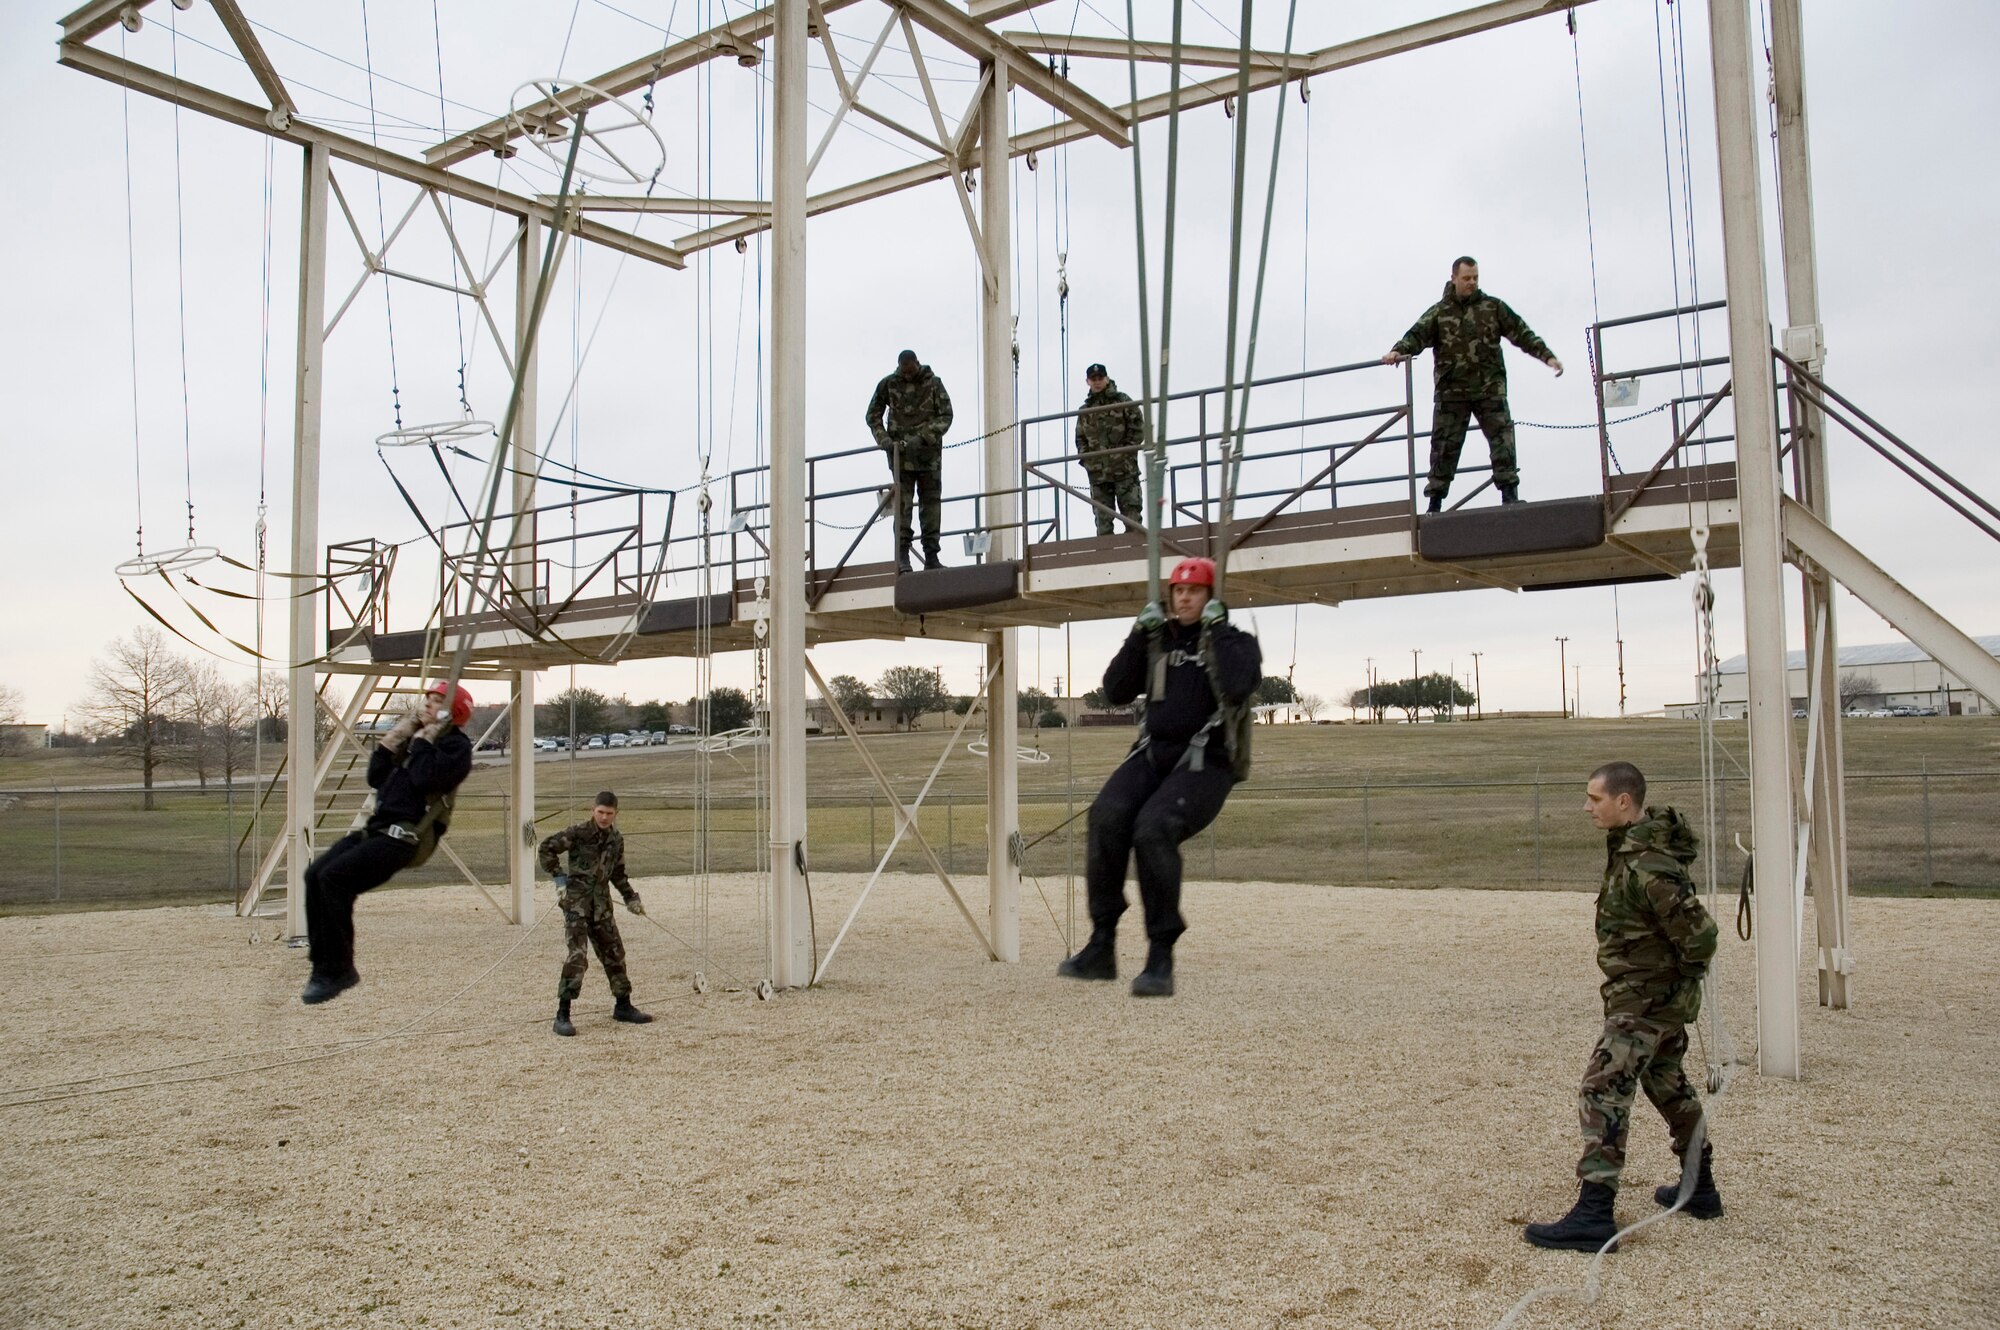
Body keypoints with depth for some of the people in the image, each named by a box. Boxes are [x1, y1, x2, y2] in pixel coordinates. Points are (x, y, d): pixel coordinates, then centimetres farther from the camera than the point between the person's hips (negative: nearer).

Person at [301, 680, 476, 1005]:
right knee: (315, 874, -9)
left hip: (406, 835, -8)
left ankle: (338, 969, -12)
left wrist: (421, 739, -6)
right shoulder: (416, 736, 23)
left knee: (333, 877, -22)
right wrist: (394, 738, 12)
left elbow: (425, 776, -20)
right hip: (377, 827, 8)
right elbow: (375, 778, 21)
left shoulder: (456, 745, -1)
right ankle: (323, 964, -4)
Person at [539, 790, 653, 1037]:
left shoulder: (616, 840, 10)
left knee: (614, 953, 12)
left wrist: (631, 898, 21)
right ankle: (562, 1015, -10)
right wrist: (559, 877, -12)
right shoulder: (578, 832, -9)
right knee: (577, 956, -15)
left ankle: (623, 1006, 27)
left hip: (602, 905, 7)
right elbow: (547, 848, -6)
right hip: (576, 902, -6)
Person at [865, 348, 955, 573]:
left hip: (928, 453, 1)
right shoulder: (888, 384, 2)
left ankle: (931, 556, 9)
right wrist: (883, 439, -7)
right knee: (902, 503, -6)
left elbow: (946, 415, -4)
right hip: (900, 453, -1)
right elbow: (873, 415, 9)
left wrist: (922, 437, -16)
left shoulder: (933, 383, 0)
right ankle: (902, 556, -5)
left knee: (931, 503, 4)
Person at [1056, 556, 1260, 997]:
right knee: (1107, 816, -28)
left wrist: (1218, 630, -8)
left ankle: (1161, 960, -26)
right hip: (1152, 754, 4)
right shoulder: (1158, 641, 18)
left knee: (1152, 827, -33)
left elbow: (1235, 689, -16)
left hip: (1205, 763, -4)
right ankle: (1101, 948, -22)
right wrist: (1138, 634, 2)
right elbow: (1116, 692, 8)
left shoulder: (1238, 643, 6)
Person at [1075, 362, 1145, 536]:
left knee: (1131, 513, -6)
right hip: (1098, 471, 4)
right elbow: (1080, 438, 20)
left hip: (1124, 468, -4)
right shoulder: (1085, 410, 15)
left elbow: (1138, 429, 0)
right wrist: (1085, 458, 4)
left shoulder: (1122, 401, 4)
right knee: (1102, 518, 4)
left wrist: (1126, 450, -7)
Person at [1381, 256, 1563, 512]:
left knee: (1501, 438, -6)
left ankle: (1509, 494, -3)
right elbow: (1417, 334, -8)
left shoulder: (1493, 307, 10)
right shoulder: (1439, 312, 6)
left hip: (1490, 388, 1)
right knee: (1444, 445, 1)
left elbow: (1522, 333, 9)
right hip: (1451, 390, -1)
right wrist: (1398, 351, -29)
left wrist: (1547, 356, 1)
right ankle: (1435, 502, 6)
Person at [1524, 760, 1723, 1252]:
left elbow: (1699, 934, -28)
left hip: (1645, 998, -11)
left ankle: (1593, 1215, -15)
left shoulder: (1647, 869, -28)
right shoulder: (1631, 841, 4)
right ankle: (1700, 1189, 40)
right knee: (1666, 1083, 24)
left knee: (1603, 1091, -13)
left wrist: (1686, 973, -8)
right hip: (1662, 997, 11)